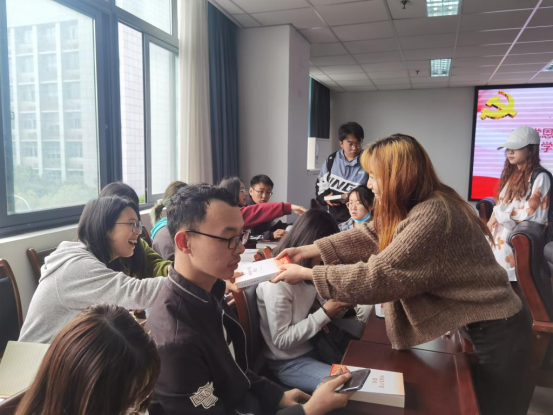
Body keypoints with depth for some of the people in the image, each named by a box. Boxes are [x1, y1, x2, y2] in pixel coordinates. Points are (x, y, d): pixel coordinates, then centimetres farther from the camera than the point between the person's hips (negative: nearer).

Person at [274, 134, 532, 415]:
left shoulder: (432, 216, -32)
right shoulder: (416, 203, -1)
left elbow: (377, 277, -31)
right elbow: (369, 236, 1)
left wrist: (306, 274, -22)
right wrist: (308, 250, -5)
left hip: (497, 333, -9)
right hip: (478, 324, 9)